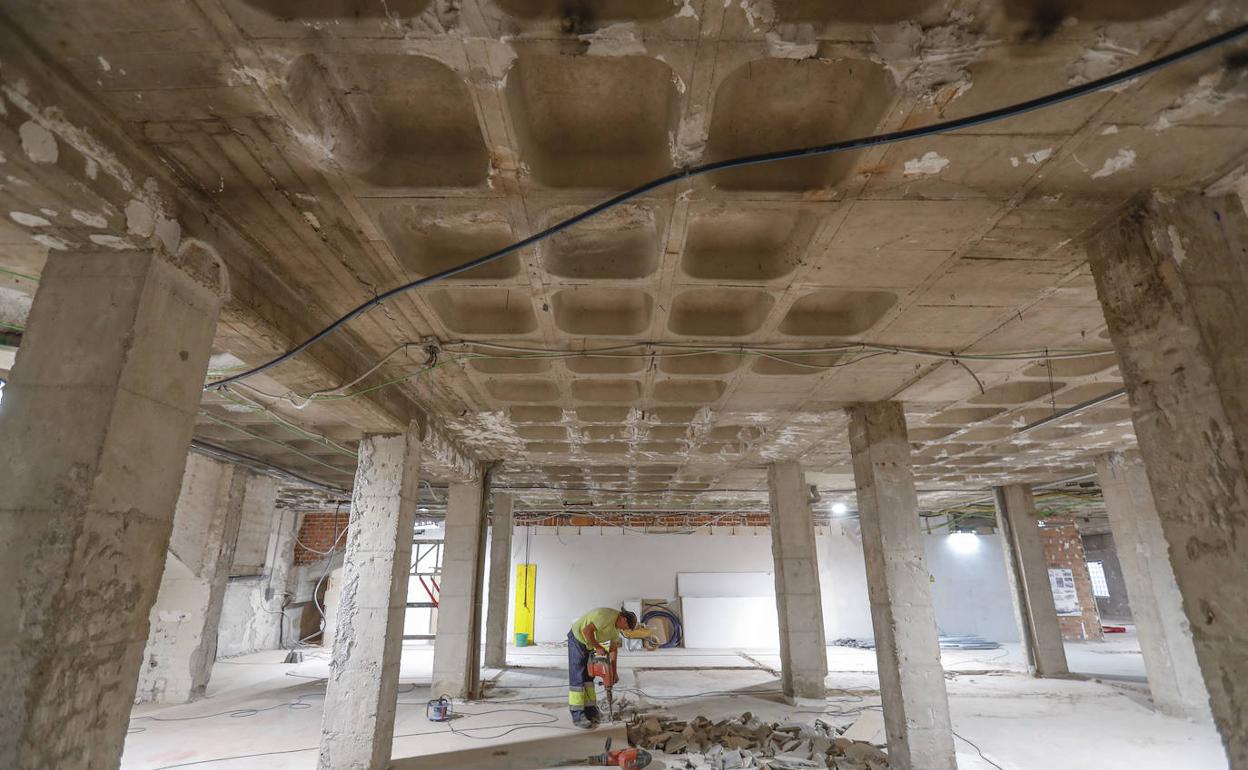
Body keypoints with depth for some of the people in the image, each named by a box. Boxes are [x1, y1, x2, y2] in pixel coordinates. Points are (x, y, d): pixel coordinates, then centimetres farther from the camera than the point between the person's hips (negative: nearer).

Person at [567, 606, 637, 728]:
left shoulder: (617, 626, 2)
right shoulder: (606, 615, -28)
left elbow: (613, 649, 7)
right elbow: (587, 630, -33)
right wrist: (598, 647, -23)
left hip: (588, 644, 9)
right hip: (577, 638, -9)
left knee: (589, 676, 11)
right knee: (578, 678, -6)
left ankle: (590, 711, 18)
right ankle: (578, 716, -3)